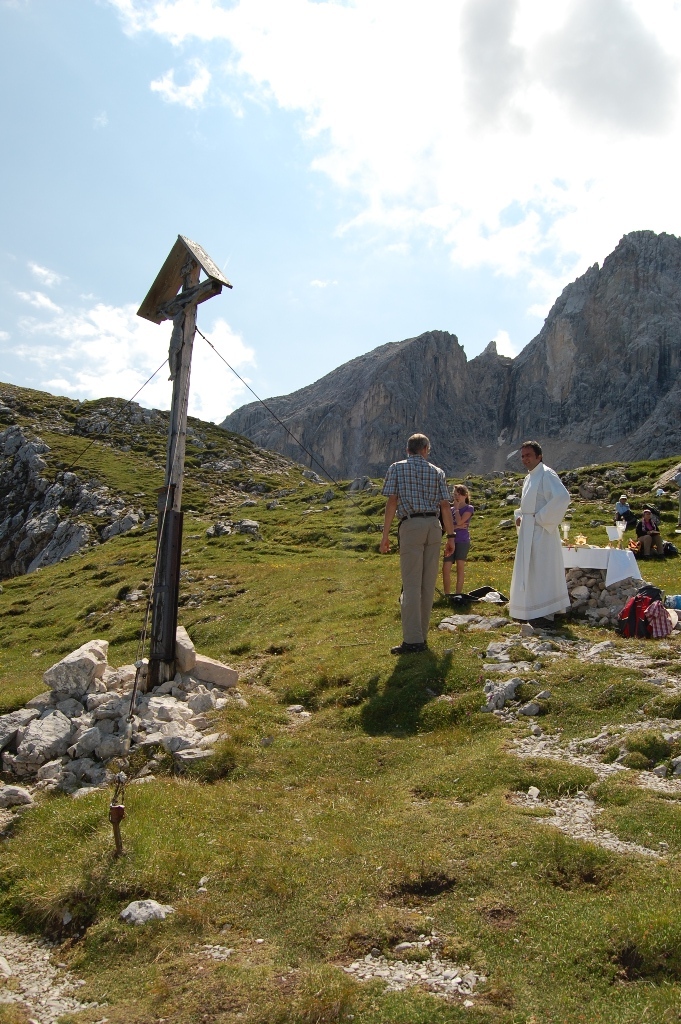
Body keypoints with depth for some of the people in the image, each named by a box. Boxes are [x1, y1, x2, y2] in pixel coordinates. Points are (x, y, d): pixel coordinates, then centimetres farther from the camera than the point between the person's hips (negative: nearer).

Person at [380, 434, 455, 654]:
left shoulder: (397, 468, 6)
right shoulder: (437, 472, 13)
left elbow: (392, 501, -4)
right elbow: (445, 505, 6)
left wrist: (385, 534, -3)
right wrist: (451, 536, 10)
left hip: (411, 526, -3)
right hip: (434, 526, 3)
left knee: (411, 585, -5)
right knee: (428, 584, 9)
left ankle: (413, 640, -8)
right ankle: (421, 635, 16)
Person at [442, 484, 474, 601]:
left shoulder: (469, 508, 1)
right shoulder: (450, 508, 13)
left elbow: (459, 521, -14)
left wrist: (456, 507, -3)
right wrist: (456, 527, -10)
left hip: (463, 541, -4)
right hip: (451, 540, 4)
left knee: (460, 568, -1)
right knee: (446, 569, -3)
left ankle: (458, 594, 5)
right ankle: (447, 595, 7)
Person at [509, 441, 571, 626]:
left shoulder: (546, 474, -12)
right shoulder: (529, 478, 17)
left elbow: (563, 497, -26)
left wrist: (541, 518, -20)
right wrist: (519, 516, 10)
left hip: (541, 532, -10)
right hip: (528, 532, 10)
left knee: (541, 571, -5)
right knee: (529, 571, 13)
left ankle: (545, 614, 1)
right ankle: (535, 611, 22)